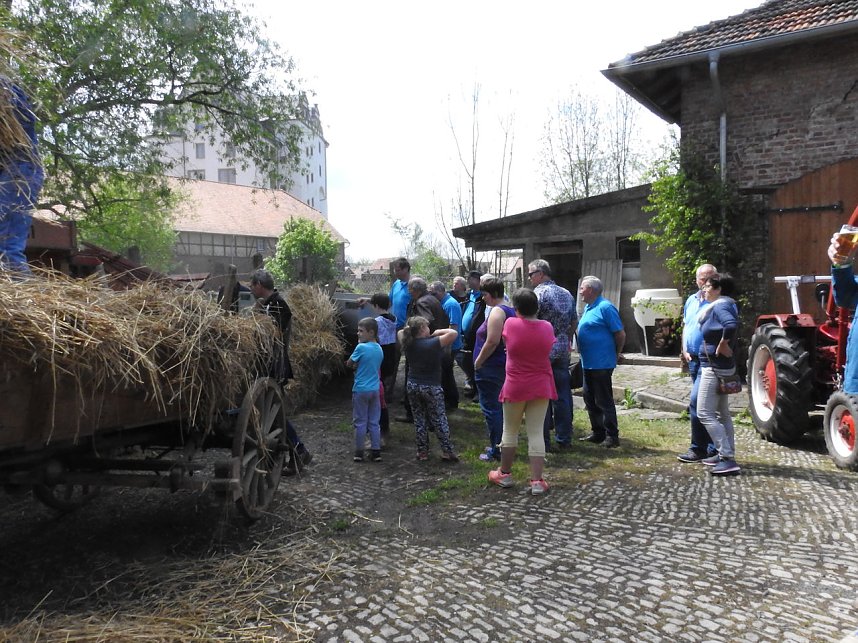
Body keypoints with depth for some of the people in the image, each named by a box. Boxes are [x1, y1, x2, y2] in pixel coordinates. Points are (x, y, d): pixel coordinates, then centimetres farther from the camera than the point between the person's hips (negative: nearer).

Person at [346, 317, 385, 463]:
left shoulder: (361, 347, -15)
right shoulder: (379, 349, 5)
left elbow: (349, 364, -4)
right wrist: (358, 365, 6)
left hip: (361, 390, -5)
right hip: (375, 389, 5)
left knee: (360, 422, 4)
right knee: (374, 422, 10)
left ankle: (359, 452, 11)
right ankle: (376, 452, 13)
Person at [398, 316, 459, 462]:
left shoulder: (408, 344, -1)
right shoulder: (434, 343, -16)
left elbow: (400, 332, 17)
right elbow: (453, 333, -19)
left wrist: (409, 330, 8)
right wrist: (439, 332, -5)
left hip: (412, 385, 4)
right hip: (432, 387, -4)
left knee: (419, 419, 12)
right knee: (439, 420, 5)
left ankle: (422, 451, 16)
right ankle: (447, 451, 7)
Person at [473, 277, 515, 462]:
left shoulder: (497, 311, -16)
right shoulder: (511, 310, 13)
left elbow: (492, 342, -24)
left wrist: (478, 362, -15)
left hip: (491, 369, -10)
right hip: (504, 366, 10)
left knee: (491, 408, -2)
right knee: (499, 407, 17)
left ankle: (496, 450, 3)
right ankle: (502, 445, 26)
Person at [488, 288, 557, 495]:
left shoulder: (510, 324, -13)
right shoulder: (547, 327, -5)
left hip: (515, 387, -2)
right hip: (541, 388, 2)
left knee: (510, 431, 14)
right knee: (536, 433, 4)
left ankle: (504, 473, 25)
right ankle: (537, 481, 4)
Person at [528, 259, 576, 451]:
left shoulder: (538, 293, -11)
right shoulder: (567, 294, 11)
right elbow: (573, 323, 16)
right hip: (563, 352, 6)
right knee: (562, 396, 11)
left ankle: (543, 441, 6)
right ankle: (564, 439, 17)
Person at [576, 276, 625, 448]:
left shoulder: (605, 307, -15)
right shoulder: (588, 307, 13)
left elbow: (621, 334, -14)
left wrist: (615, 354, -2)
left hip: (601, 363, -9)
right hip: (588, 363, 9)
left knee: (604, 401, -2)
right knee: (590, 400, 15)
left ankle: (612, 436, 7)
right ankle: (597, 432, 25)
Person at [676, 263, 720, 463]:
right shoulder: (691, 300, 13)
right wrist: (685, 351, 9)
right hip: (693, 360, 7)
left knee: (696, 402, -13)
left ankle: (698, 448, -2)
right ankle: (713, 448, 23)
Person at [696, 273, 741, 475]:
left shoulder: (720, 306, -17)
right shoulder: (718, 306, 13)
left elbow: (731, 325, -35)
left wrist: (723, 345, -24)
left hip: (714, 367, -11)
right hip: (722, 367, 11)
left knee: (704, 413, -9)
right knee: (722, 413, 16)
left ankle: (727, 459, -10)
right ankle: (725, 455, 25)